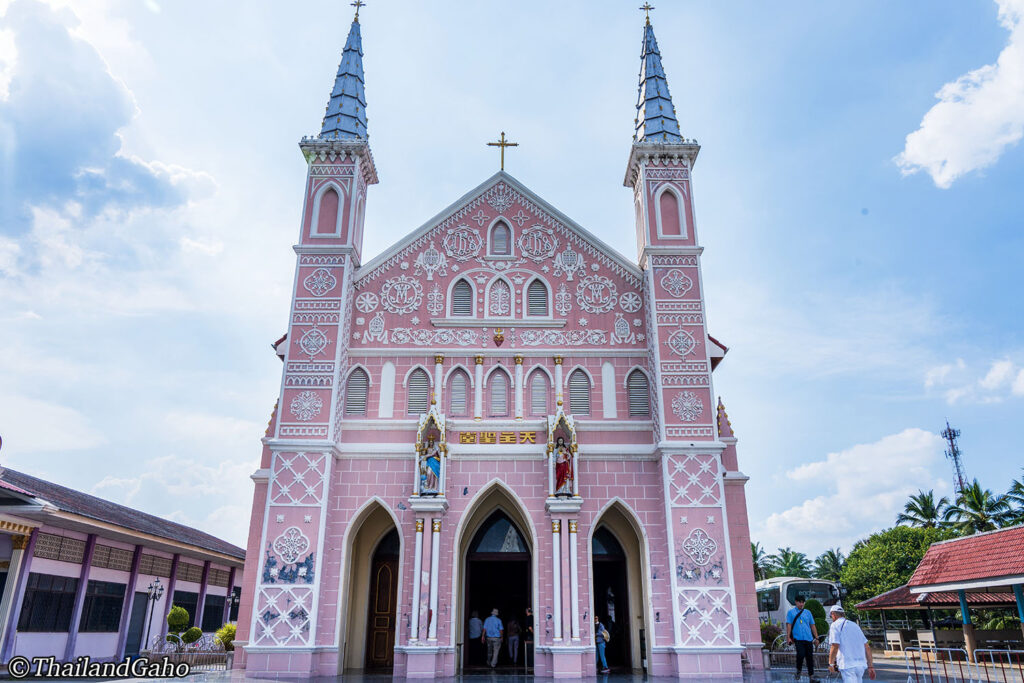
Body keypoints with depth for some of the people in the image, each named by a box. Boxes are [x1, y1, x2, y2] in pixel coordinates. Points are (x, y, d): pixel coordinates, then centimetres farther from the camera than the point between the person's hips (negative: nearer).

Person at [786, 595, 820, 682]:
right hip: (798, 639, -4)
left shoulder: (808, 613, 16)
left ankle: (811, 676, 13)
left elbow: (812, 626, 18)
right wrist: (788, 637, -6)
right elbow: (789, 625, 1)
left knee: (810, 657, 3)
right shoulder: (791, 612, 6)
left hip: (808, 639, 4)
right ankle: (798, 670, 7)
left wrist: (816, 637, 11)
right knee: (801, 654, -19)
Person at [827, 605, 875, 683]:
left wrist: (831, 664, -1)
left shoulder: (835, 625, 0)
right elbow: (867, 647, 17)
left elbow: (834, 647, -11)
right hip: (861, 665, 7)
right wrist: (870, 666, 18)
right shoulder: (855, 625, 20)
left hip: (847, 665, -7)